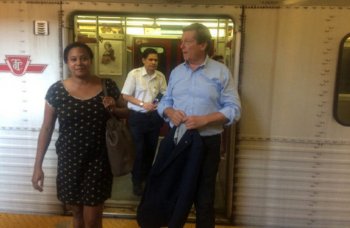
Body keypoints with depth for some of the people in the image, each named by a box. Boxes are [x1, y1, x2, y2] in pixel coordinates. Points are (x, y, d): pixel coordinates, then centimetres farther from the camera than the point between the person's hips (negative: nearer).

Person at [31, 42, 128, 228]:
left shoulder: (108, 86, -5)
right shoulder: (56, 90, -6)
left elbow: (126, 113, 8)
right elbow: (46, 129, 0)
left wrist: (114, 109, -15)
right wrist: (38, 166, -1)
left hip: (98, 160, -1)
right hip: (68, 160, 1)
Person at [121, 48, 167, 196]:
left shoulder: (160, 76, 0)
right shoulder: (134, 74, -10)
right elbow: (125, 95, -8)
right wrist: (143, 104, -18)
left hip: (154, 116, 4)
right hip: (137, 117, -4)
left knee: (151, 148, 15)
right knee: (139, 149, 3)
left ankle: (146, 176, 36)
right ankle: (137, 181, 20)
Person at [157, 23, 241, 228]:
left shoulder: (221, 72, -4)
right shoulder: (176, 72, 10)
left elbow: (234, 109, -8)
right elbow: (164, 101, 13)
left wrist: (204, 119, -21)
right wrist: (170, 112, -10)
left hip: (207, 143, -4)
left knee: (204, 196, 9)